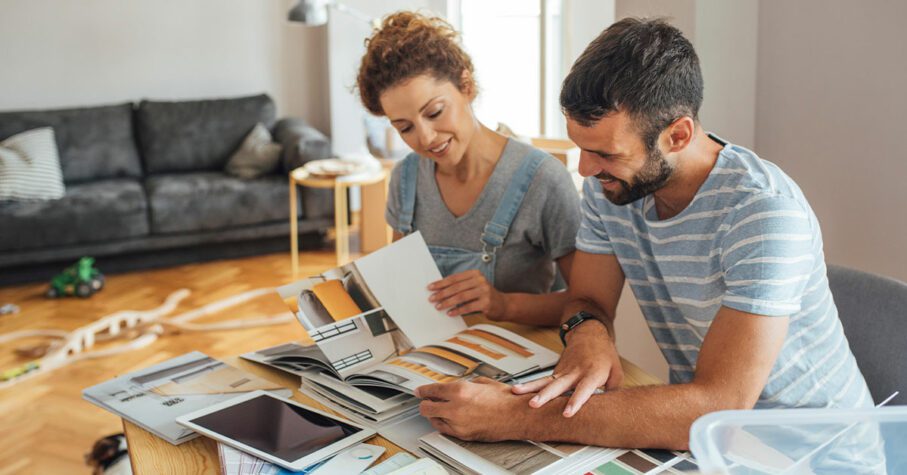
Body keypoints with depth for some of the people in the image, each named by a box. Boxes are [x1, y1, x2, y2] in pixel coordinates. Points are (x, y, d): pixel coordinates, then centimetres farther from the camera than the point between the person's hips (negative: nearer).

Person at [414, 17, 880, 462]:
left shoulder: (763, 211, -26)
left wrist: (519, 417, -37)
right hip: (695, 423, 6)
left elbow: (718, 407, -32)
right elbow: (587, 300, 4)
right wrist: (588, 331, -21)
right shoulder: (607, 186, -6)